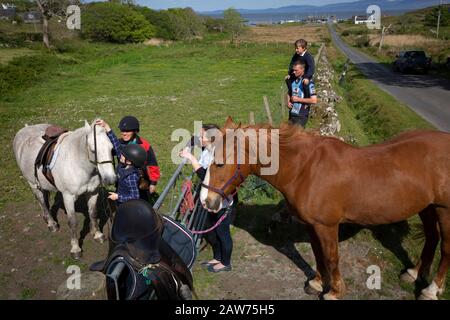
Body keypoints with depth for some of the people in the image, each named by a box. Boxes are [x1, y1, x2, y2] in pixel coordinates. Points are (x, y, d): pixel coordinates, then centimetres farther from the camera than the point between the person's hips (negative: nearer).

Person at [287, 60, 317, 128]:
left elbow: (314, 100, -17)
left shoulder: (308, 82, -12)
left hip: (302, 115, -7)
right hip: (292, 113, 7)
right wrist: (288, 101, 4)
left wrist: (298, 99, -15)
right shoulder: (293, 80, 9)